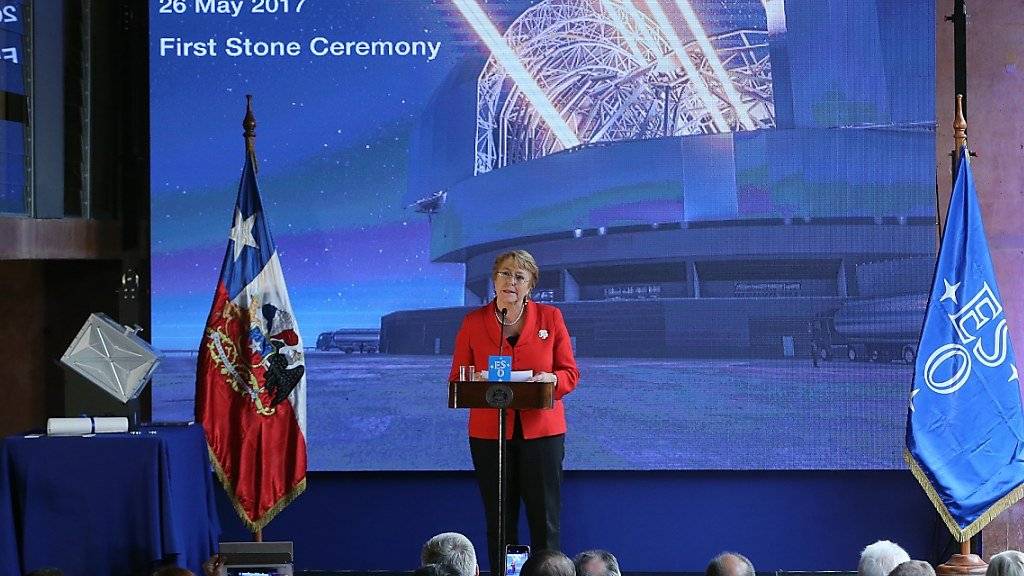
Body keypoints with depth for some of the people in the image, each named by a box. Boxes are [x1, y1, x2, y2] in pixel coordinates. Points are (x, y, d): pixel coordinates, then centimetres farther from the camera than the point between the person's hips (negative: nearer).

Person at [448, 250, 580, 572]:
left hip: (541, 429, 0)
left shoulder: (550, 317, 5)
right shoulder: (473, 322, 6)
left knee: (545, 520, -2)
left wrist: (550, 379, -16)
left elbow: (570, 372, 5)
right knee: (499, 521, 3)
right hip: (489, 432, 1)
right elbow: (457, 379, 6)